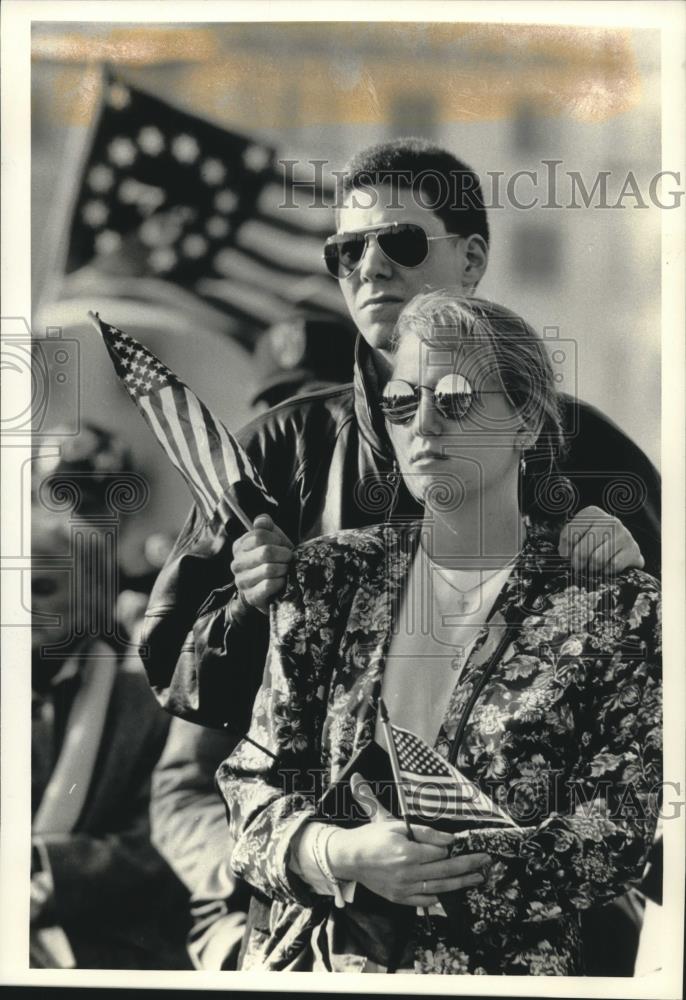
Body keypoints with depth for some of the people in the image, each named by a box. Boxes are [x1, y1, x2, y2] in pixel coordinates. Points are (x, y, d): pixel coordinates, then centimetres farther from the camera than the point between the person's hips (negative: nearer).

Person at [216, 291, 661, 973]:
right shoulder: (328, 576, 7)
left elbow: (617, 837, -4)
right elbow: (255, 776, 6)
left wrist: (418, 874, -12)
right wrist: (339, 854, -14)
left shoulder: (616, 605, 0)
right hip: (309, 957, 2)